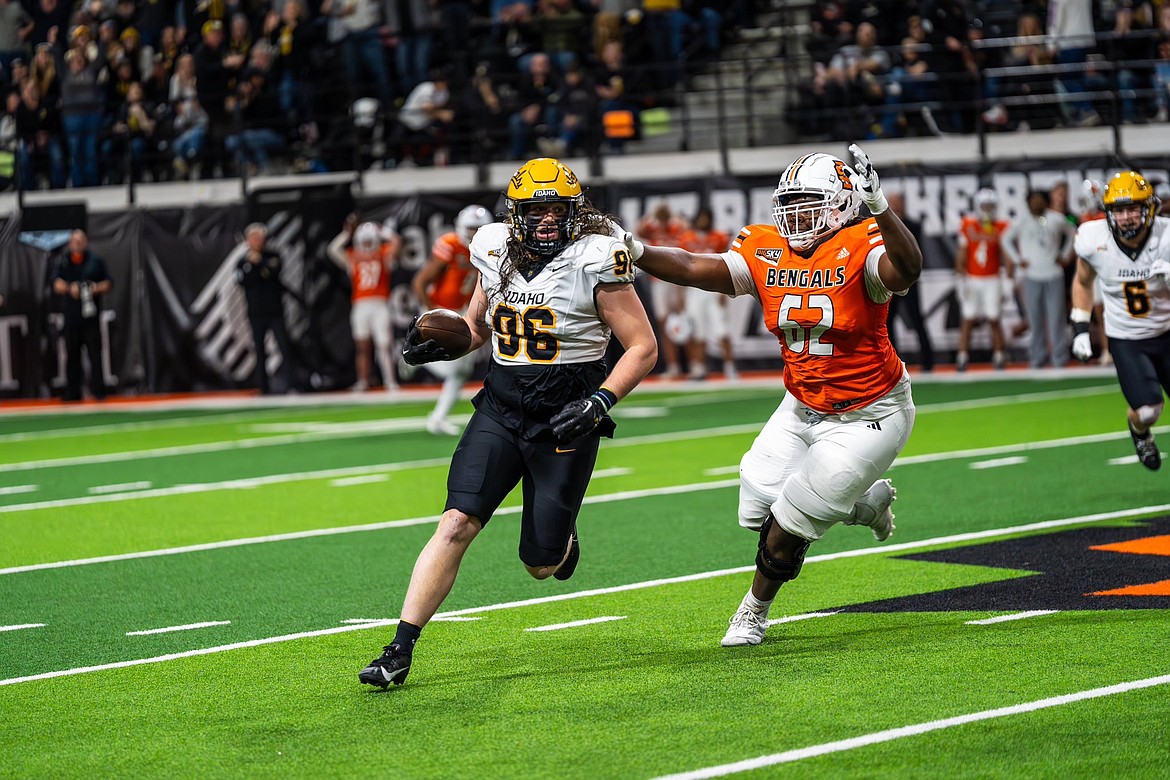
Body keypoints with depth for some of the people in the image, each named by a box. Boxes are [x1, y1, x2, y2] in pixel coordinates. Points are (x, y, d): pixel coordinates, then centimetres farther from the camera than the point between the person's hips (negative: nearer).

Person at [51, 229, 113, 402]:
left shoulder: (96, 260, 8)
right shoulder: (63, 261, 10)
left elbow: (109, 283, 8)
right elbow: (57, 284, 0)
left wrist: (98, 288, -12)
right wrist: (69, 288, -19)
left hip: (91, 313, -2)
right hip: (71, 314, 2)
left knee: (94, 352, -9)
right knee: (72, 354, 3)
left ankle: (98, 390, -9)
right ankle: (72, 393, 8)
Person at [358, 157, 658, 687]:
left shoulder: (594, 262, -11)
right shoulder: (497, 255, 3)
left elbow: (643, 347, -6)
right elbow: (477, 327, 22)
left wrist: (600, 402, -19)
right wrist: (436, 345, 1)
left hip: (564, 418, -3)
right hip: (501, 407, 3)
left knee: (540, 564, 2)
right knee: (457, 524, -15)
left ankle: (561, 539, 41)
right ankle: (400, 651, -14)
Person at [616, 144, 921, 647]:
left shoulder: (860, 247, -22)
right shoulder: (766, 252, -5)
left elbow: (907, 271, -43)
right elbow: (693, 270, -9)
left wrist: (878, 206, -55)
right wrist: (636, 253, -24)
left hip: (867, 417, -7)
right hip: (804, 408, 7)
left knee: (790, 523, -3)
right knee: (759, 508, 5)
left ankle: (756, 609, 26)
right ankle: (867, 502, 31)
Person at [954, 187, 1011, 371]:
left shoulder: (1000, 228, -1)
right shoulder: (968, 226, 0)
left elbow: (1005, 255, 1)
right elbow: (961, 254, 2)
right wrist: (962, 279, -2)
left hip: (992, 280, 0)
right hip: (971, 279, 0)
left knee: (994, 320, -1)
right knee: (968, 320, 0)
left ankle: (999, 356, 9)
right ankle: (962, 357, 3)